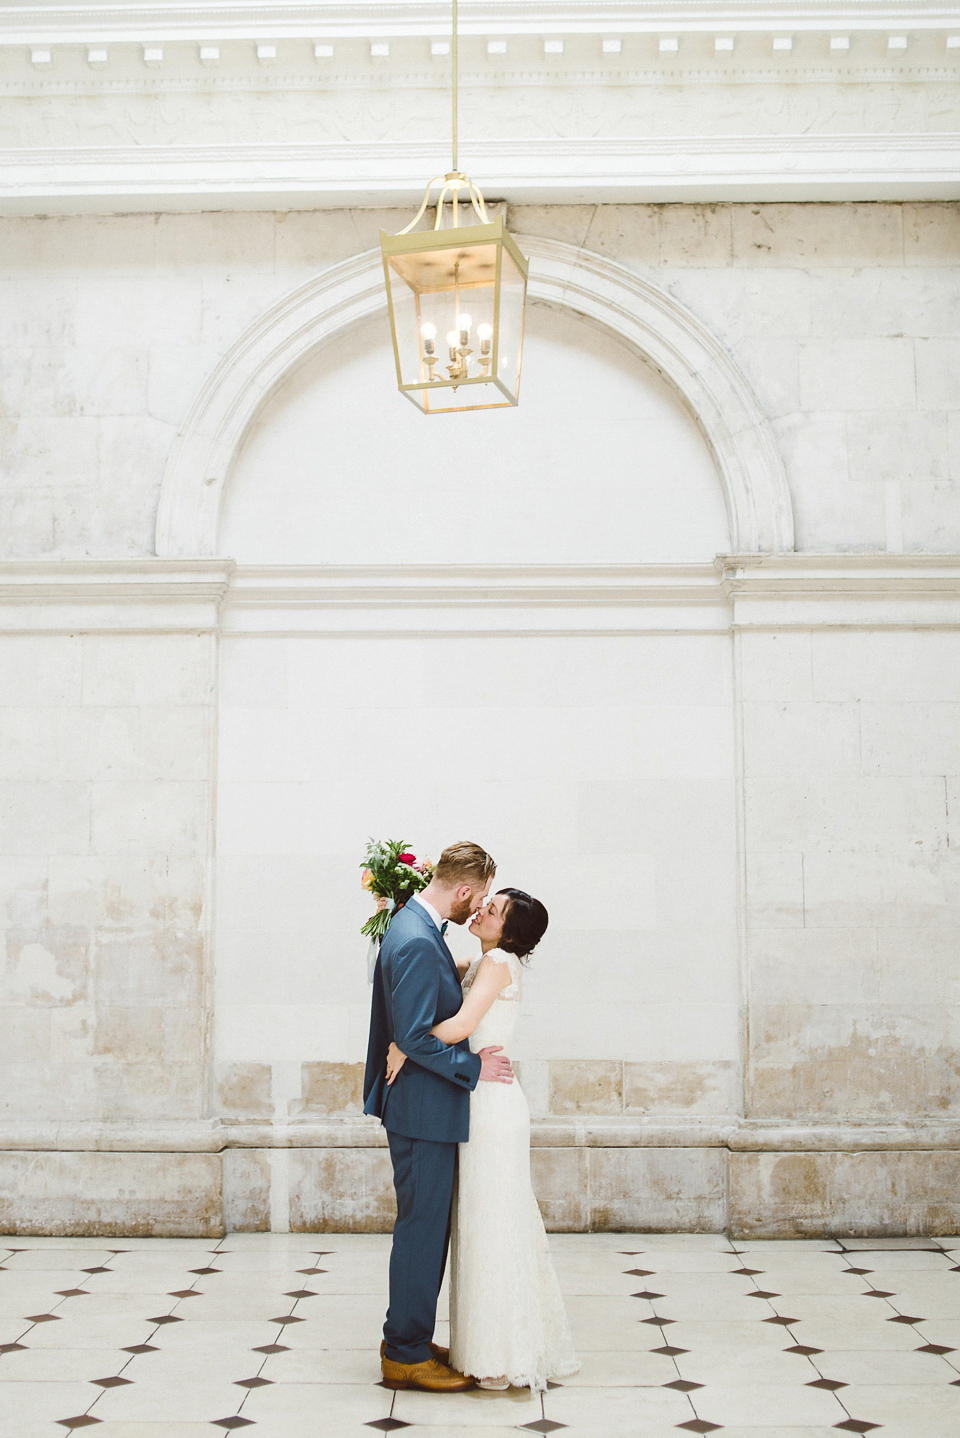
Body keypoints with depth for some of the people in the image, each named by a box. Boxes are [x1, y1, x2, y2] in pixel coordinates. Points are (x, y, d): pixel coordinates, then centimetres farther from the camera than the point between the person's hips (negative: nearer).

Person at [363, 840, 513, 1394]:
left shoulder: (417, 927, 9)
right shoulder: (418, 943, -24)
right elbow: (415, 1038, -25)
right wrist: (473, 1068, -16)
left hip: (427, 1106, 10)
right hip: (424, 1109, -10)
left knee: (428, 1227, 18)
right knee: (422, 1228, 0)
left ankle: (409, 1340, 28)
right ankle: (406, 1356, 12)